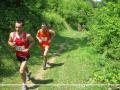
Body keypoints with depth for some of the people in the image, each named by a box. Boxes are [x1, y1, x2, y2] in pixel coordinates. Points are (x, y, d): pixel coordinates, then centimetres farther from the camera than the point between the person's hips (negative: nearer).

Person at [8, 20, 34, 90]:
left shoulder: (27, 35, -24)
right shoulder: (12, 34, -15)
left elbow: (32, 41, -5)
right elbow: (9, 41, 4)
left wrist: (28, 48, -18)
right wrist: (11, 44, -19)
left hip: (25, 55, -4)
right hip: (18, 55, 5)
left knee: (21, 71, -13)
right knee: (24, 66, 29)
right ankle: (28, 73, 64)